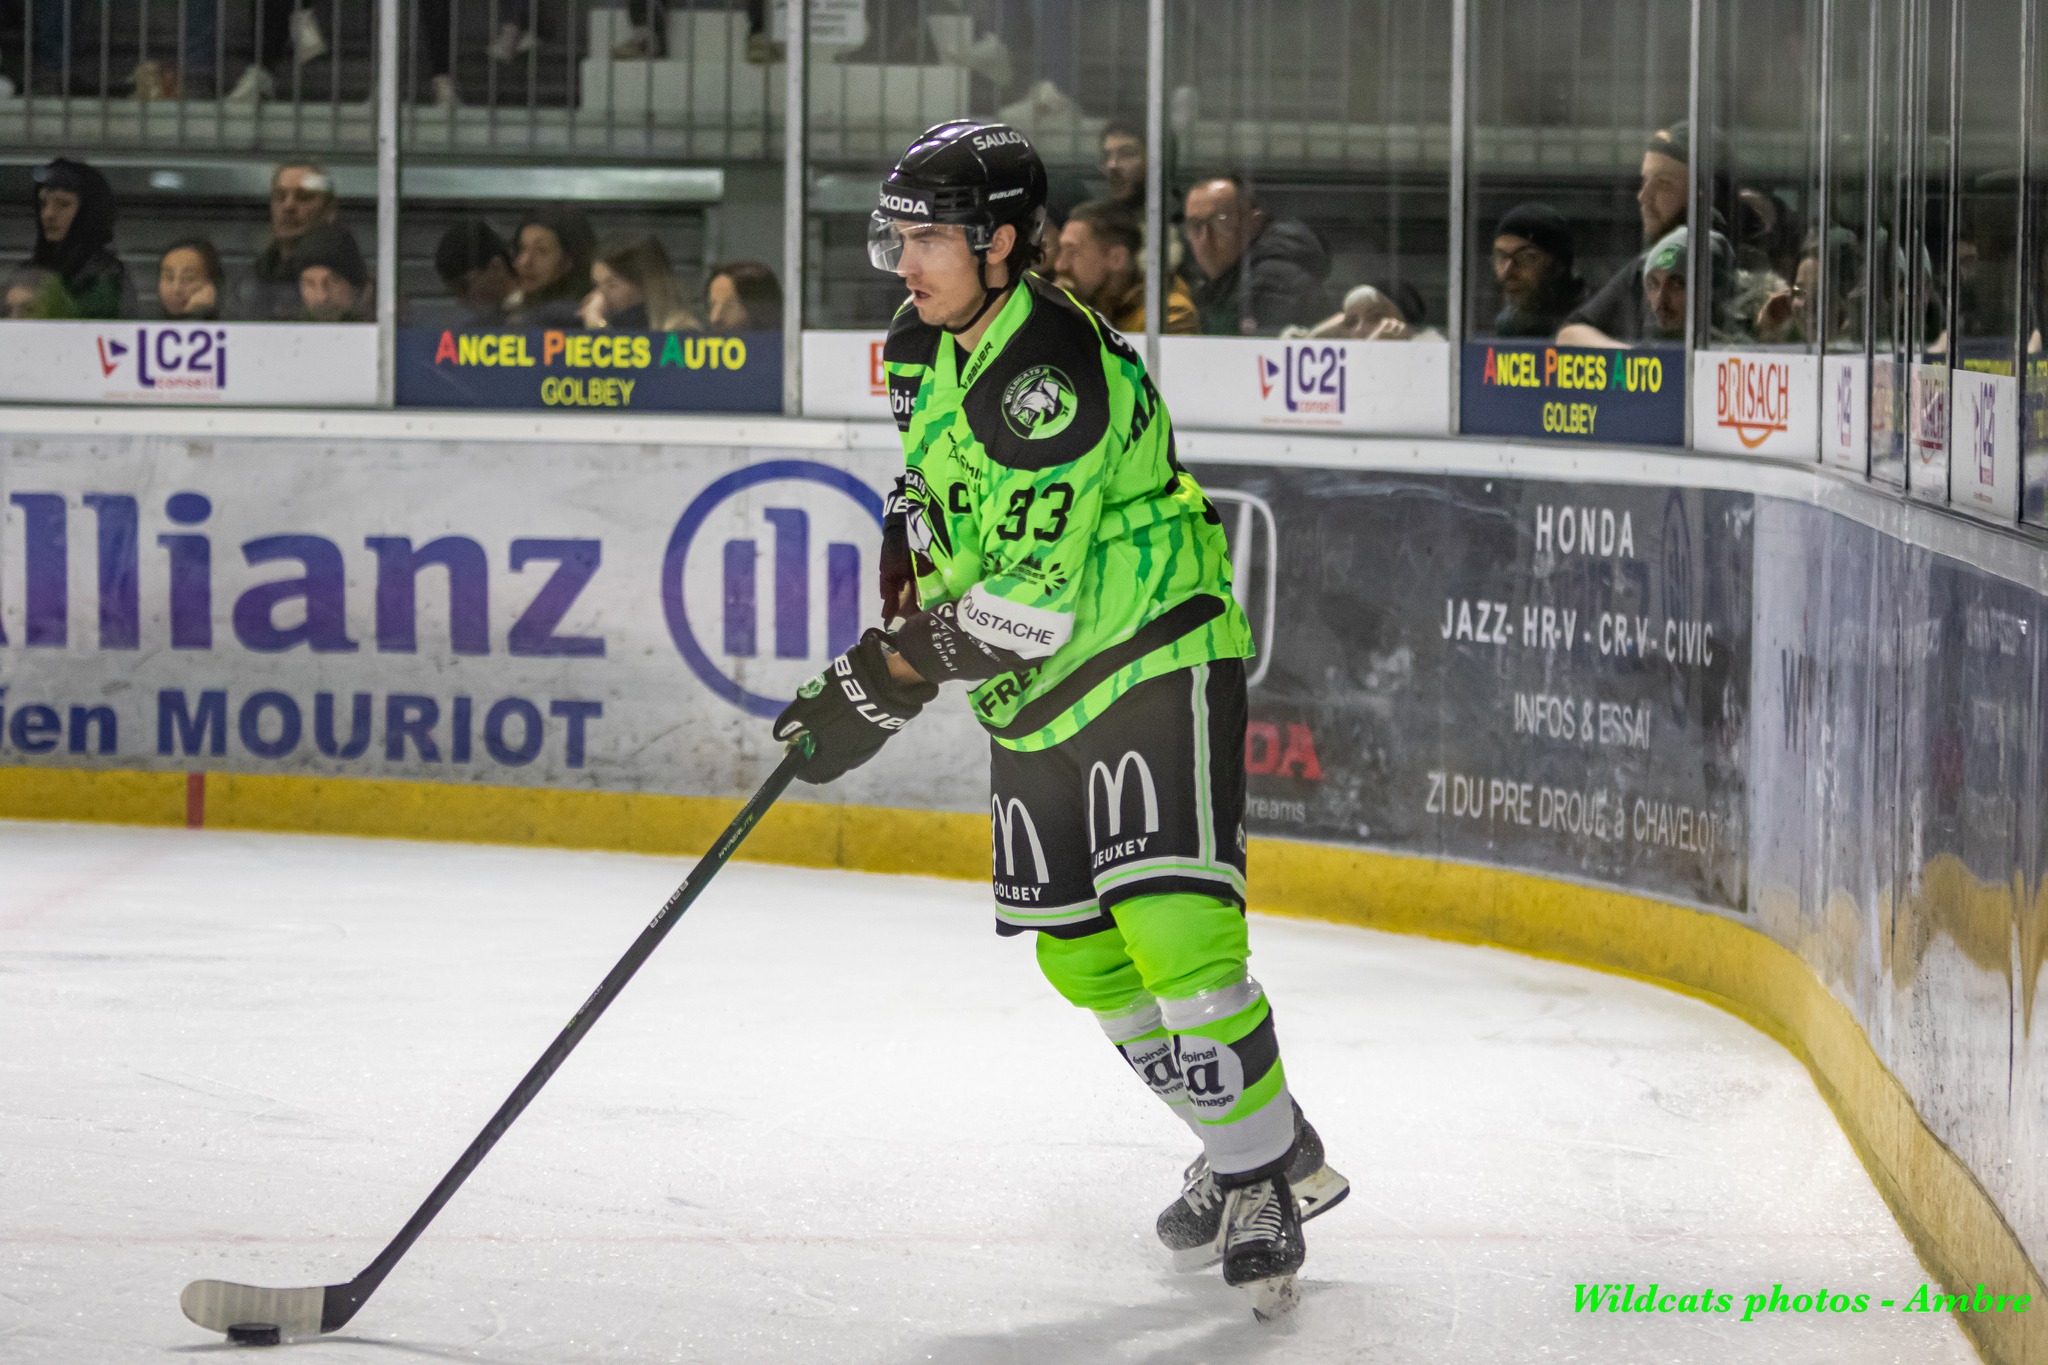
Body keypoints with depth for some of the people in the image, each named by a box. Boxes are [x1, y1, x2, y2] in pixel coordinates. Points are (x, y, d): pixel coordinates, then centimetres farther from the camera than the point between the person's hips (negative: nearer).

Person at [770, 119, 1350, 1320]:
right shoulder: (925, 350, 5)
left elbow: (1033, 593, -29)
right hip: (1035, 696, 10)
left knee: (1171, 928, -19)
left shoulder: (1055, 372, -25)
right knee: (1079, 953, 10)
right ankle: (1272, 1151, 22)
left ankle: (1262, 1192, -9)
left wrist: (888, 685, -26)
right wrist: (905, 582, 9)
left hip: (1155, 661, -10)